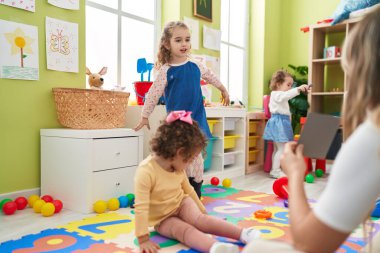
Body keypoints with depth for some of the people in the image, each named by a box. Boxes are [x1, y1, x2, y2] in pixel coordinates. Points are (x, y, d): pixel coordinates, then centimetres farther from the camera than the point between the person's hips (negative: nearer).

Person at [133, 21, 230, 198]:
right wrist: (144, 117, 3)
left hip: (196, 119, 2)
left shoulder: (196, 67, 4)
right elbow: (153, 95, -1)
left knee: (195, 156, 6)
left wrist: (224, 91, 36)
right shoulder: (165, 71, -5)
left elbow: (212, 78, 24)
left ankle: (196, 194, 20)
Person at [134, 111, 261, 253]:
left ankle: (243, 234, -37)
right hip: (163, 219, -5)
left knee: (199, 219, -25)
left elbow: (188, 189, 12)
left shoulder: (178, 168, -3)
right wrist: (143, 239, -30)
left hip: (182, 204, 5)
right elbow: (141, 208, -29)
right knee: (184, 229, -33)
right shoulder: (146, 172, -28)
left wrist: (201, 209, 19)